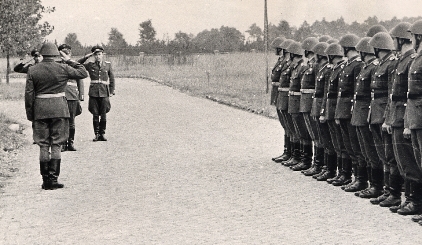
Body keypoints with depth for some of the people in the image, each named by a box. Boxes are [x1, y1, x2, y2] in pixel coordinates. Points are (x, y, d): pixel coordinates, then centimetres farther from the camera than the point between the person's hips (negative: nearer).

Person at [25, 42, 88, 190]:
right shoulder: (63, 69, -4)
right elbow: (83, 73, 6)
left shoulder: (32, 71, 1)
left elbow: (29, 94, 1)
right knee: (56, 145, 3)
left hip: (40, 111, 1)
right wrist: (69, 61, 11)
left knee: (43, 146, 7)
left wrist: (30, 115, 8)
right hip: (59, 109, -1)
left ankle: (45, 180, 8)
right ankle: (53, 179, -2)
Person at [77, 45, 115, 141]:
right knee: (95, 114, 0)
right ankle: (96, 134, 7)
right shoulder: (90, 65, 8)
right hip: (93, 92, 0)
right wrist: (86, 57, -1)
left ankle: (102, 134, 9)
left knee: (103, 114, 0)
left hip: (104, 92, 0)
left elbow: (112, 78, 14)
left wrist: (112, 91, 9)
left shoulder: (108, 65, 9)